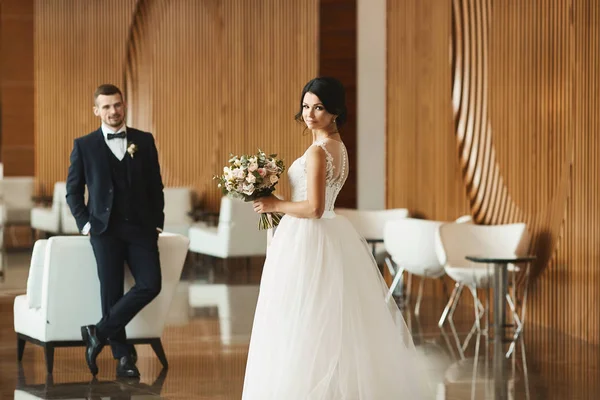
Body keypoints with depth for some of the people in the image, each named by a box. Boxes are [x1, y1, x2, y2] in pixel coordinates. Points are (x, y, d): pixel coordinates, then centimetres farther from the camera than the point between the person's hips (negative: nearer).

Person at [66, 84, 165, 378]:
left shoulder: (144, 141, 8)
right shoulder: (84, 145, 4)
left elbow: (155, 186, 11)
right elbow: (73, 190, 9)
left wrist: (157, 223, 4)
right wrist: (84, 222, -2)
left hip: (140, 227, 2)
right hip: (105, 229, -2)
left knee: (150, 284, -12)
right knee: (111, 291, -2)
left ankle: (99, 332, 0)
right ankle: (123, 357, 9)